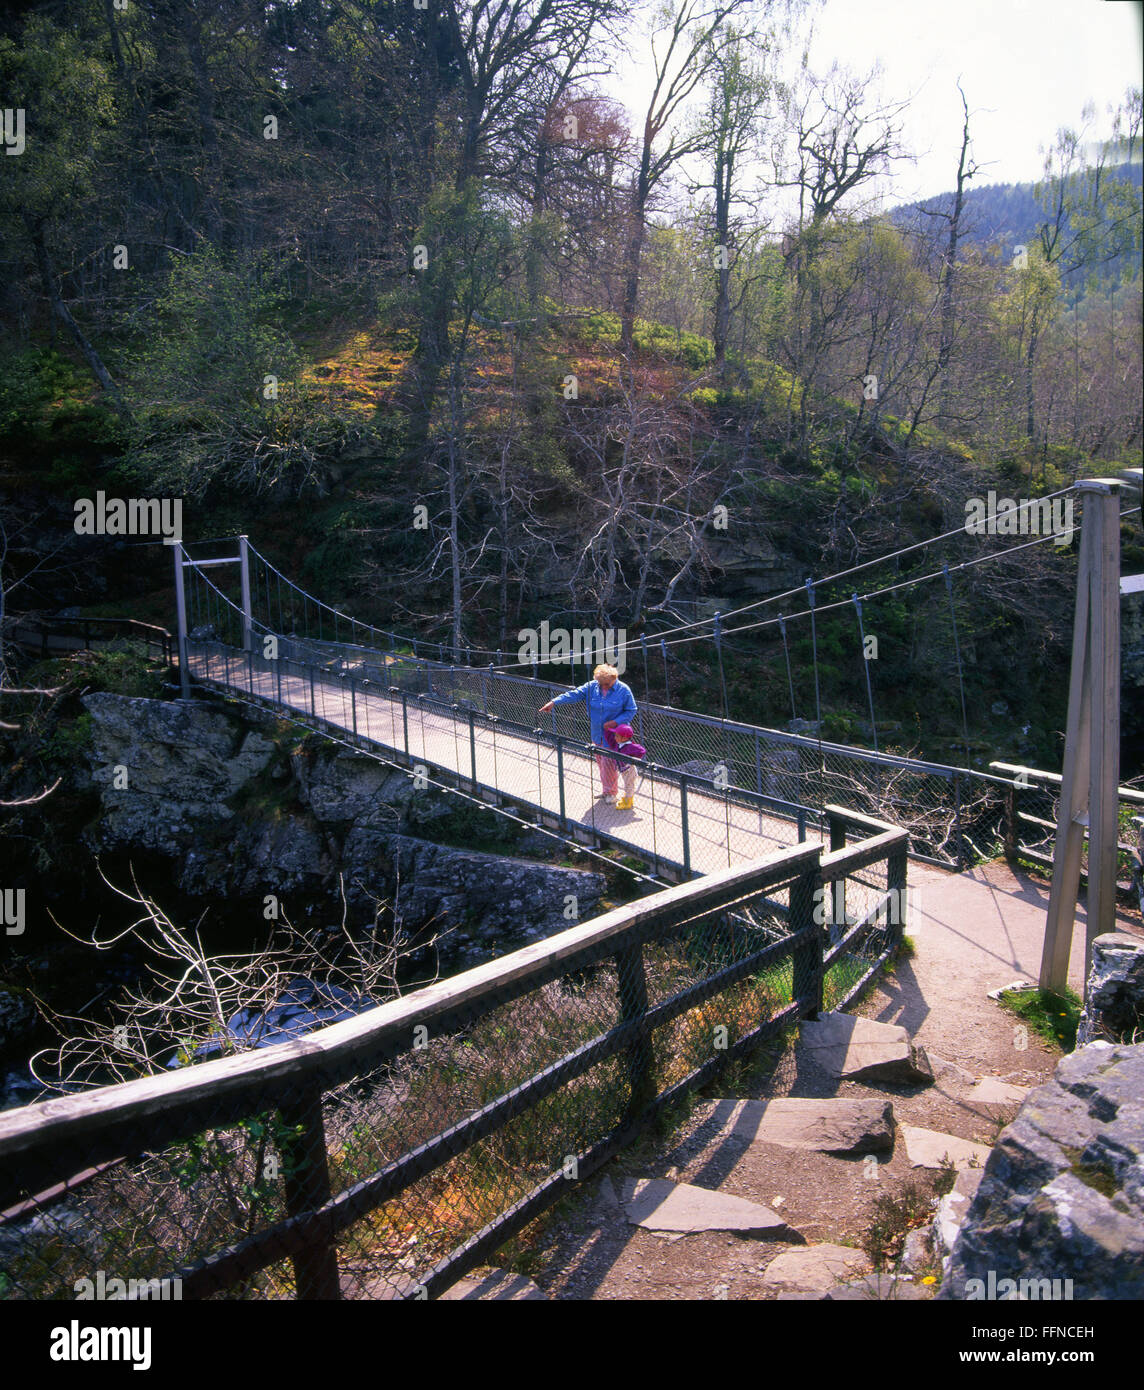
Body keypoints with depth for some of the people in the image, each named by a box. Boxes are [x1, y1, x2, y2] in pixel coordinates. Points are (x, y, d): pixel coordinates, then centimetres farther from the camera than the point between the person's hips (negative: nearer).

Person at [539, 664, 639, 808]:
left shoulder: (623, 690, -12)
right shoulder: (592, 687, -2)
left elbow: (631, 711, -7)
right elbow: (574, 694, -7)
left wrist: (615, 722, -20)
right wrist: (554, 702, -19)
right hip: (597, 735, 5)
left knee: (609, 764, -4)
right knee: (600, 762, 14)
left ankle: (611, 792, 16)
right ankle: (607, 791, 30)